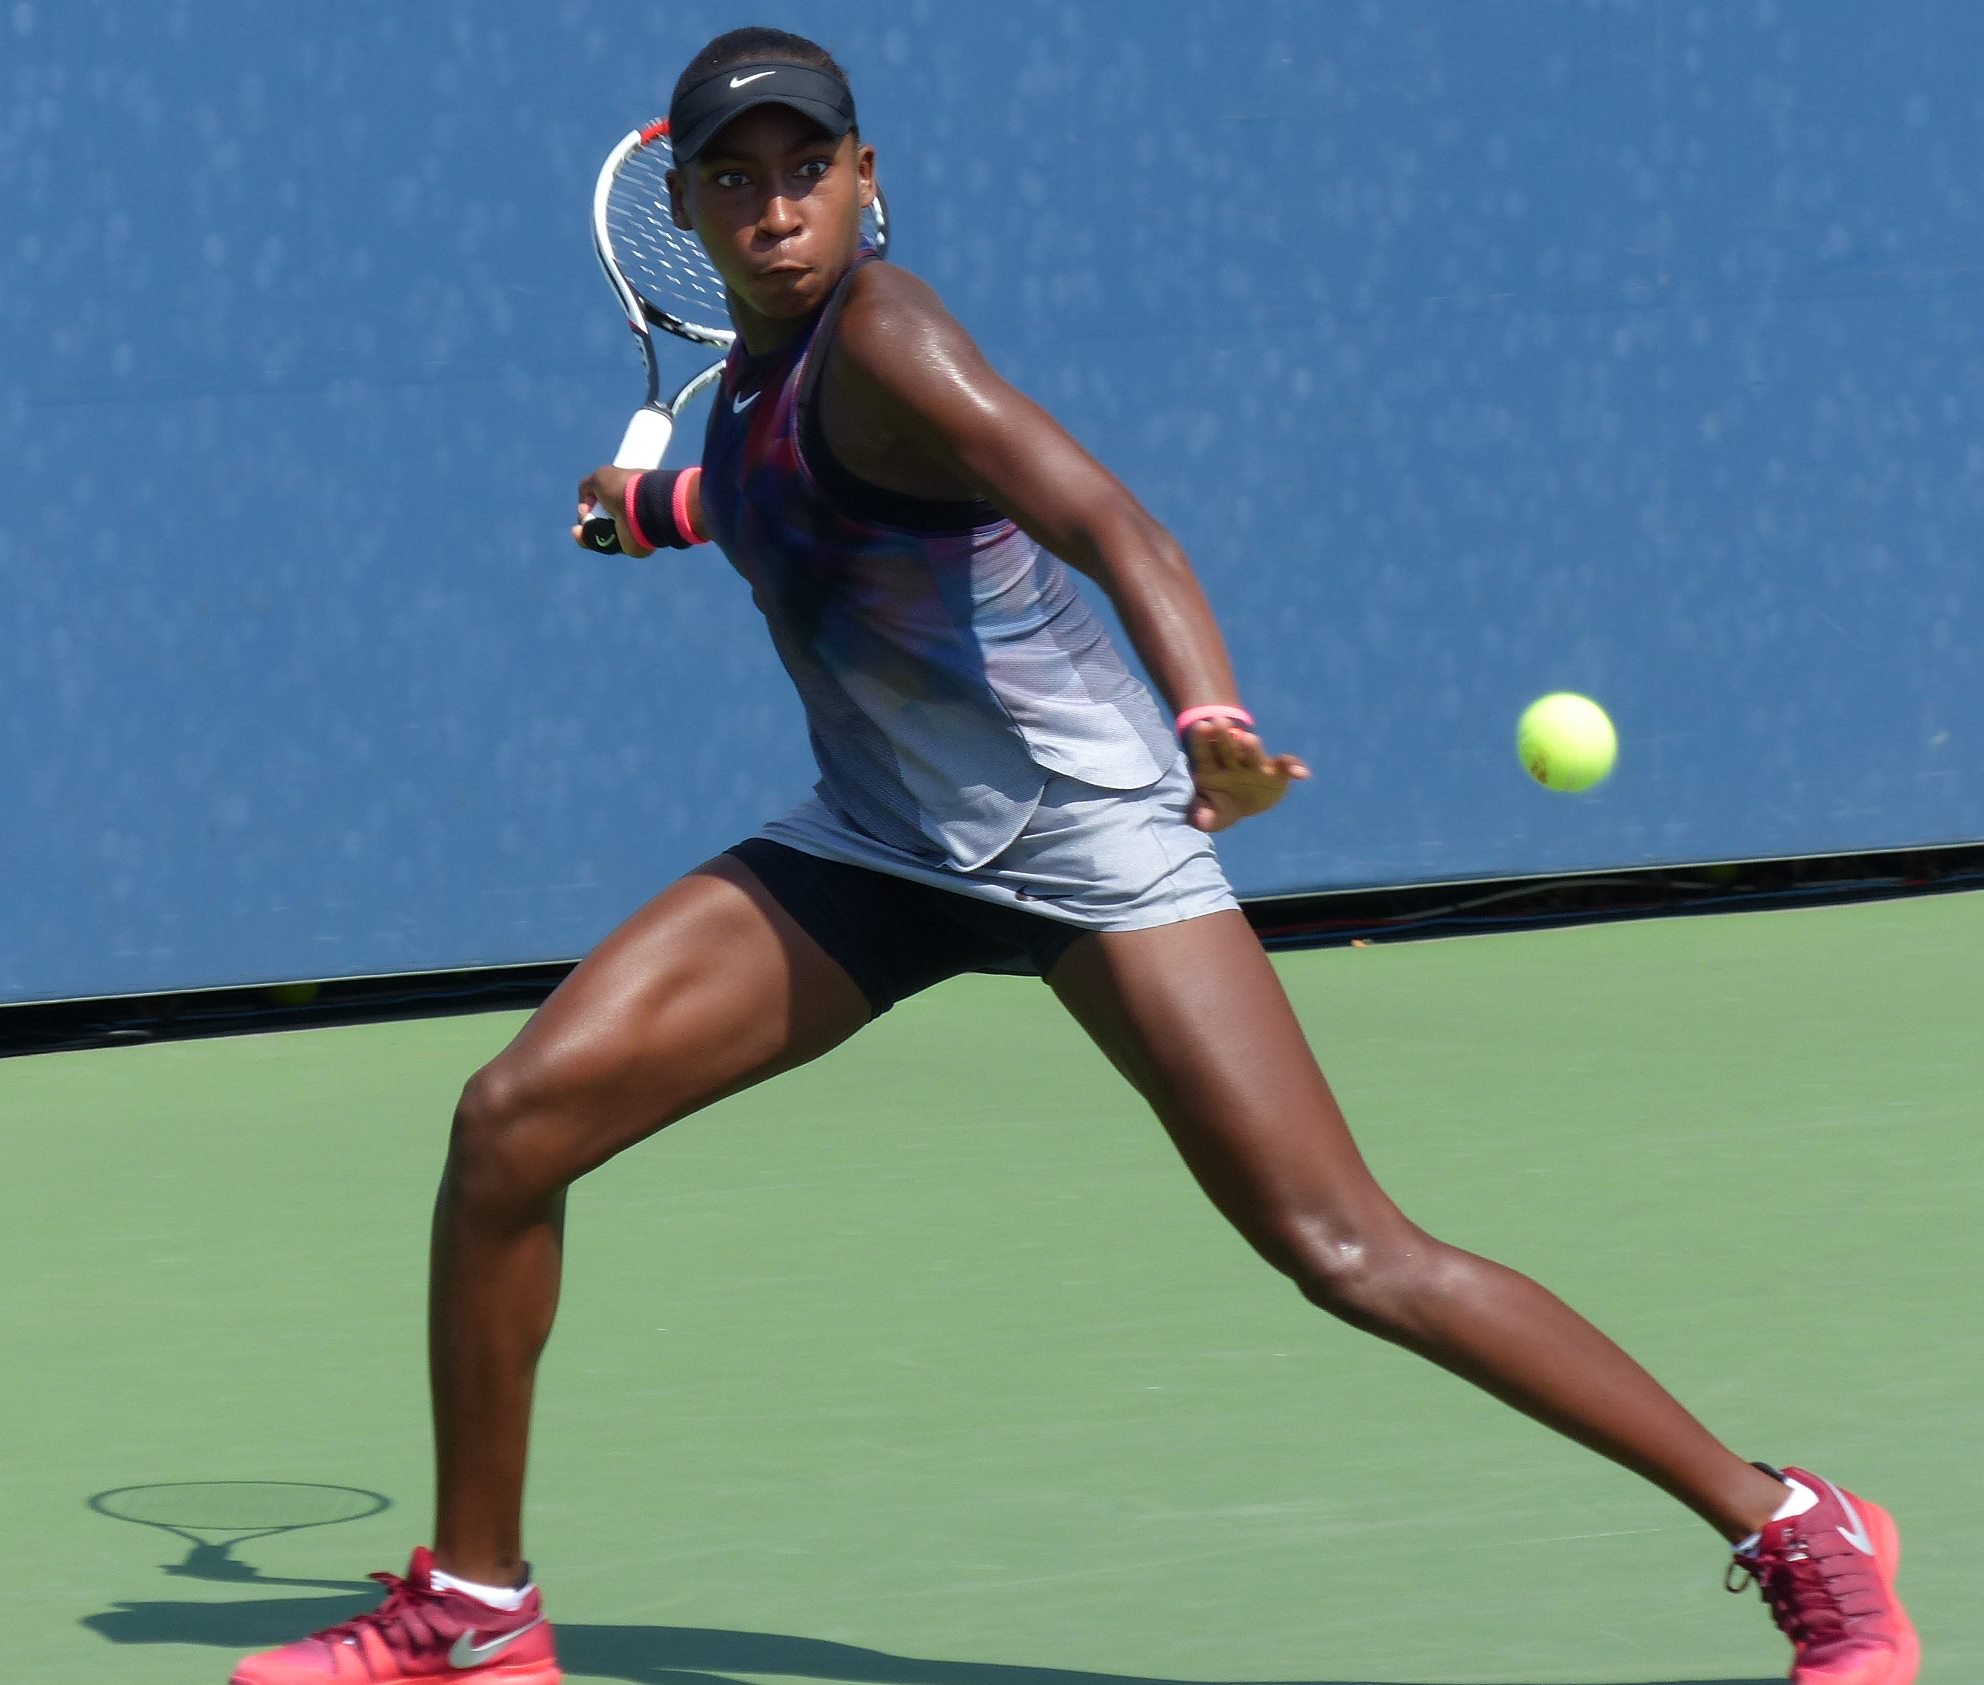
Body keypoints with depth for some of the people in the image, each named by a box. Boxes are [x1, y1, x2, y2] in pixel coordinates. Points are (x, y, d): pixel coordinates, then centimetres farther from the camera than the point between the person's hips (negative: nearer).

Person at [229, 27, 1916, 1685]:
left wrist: (1211, 716, -51)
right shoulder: (765, 359, 4)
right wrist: (665, 506, 41)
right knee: (510, 1125, -6)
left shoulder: (880, 336, -19)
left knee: (1350, 1255, -15)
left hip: (1089, 834, -8)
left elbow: (1112, 526, -34)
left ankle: (1800, 1536, -6)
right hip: (876, 846, 8)